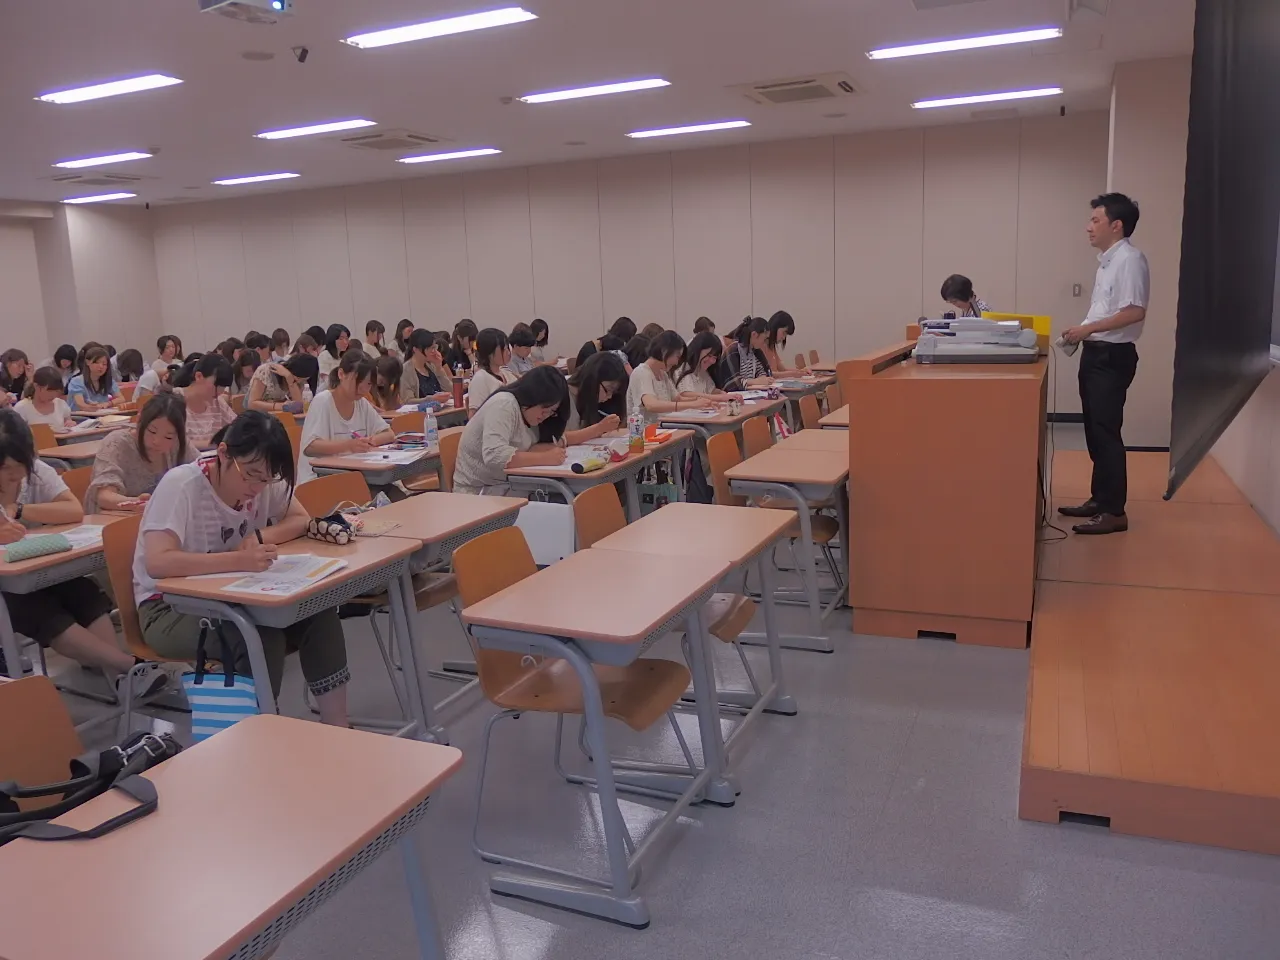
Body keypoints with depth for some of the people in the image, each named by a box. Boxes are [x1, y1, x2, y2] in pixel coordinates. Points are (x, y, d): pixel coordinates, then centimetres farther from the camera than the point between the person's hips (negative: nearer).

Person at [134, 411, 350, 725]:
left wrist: (260, 537, -18)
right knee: (261, 638, -33)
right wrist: (239, 560, -44)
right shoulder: (181, 485, -24)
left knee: (318, 614, -18)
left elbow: (300, 519, 2)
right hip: (170, 608, -5)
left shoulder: (265, 480, -7)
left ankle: (337, 730, -9)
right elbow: (157, 563, -34)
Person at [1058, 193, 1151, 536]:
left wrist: (1088, 328, -20)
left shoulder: (1129, 259, -15)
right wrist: (1083, 333, 8)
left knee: (1106, 432, -8)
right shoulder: (1108, 260, 15)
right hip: (1096, 353, 10)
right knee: (1095, 430, 14)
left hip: (1113, 356, -10)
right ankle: (1099, 499, 23)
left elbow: (1135, 312, -23)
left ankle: (1114, 511, -2)